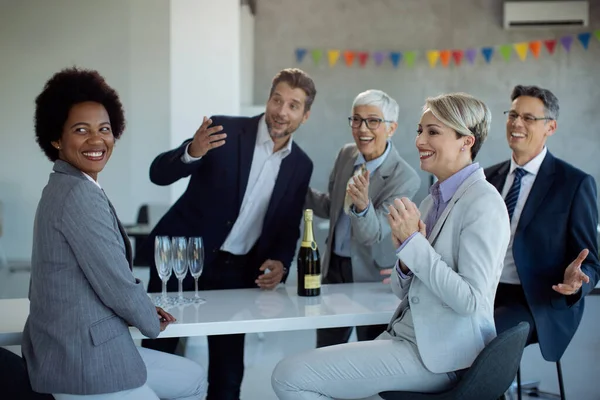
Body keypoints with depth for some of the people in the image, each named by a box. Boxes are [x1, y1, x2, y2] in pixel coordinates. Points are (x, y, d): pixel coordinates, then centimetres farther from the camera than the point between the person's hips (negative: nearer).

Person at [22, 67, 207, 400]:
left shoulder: (64, 189, 12)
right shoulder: (79, 196, -20)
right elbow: (117, 286, -19)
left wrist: (142, 312, 10)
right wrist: (151, 322, 0)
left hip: (79, 348, 10)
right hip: (84, 359, -10)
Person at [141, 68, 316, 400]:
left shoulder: (301, 166, 4)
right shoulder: (225, 130, -9)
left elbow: (288, 227, 11)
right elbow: (159, 173, -14)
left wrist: (280, 263, -9)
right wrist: (192, 152, -35)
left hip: (237, 272, 3)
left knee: (229, 371, 7)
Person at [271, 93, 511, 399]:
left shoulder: (483, 203, -14)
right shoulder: (433, 199, 13)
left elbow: (470, 301, -21)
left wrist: (413, 242, -18)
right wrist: (405, 257, -8)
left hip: (437, 354, -9)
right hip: (404, 336, 9)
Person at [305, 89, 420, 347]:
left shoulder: (405, 178, -21)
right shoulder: (346, 154, -2)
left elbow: (372, 235, -26)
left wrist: (363, 205, -46)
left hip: (372, 276, -5)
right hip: (334, 267, 6)